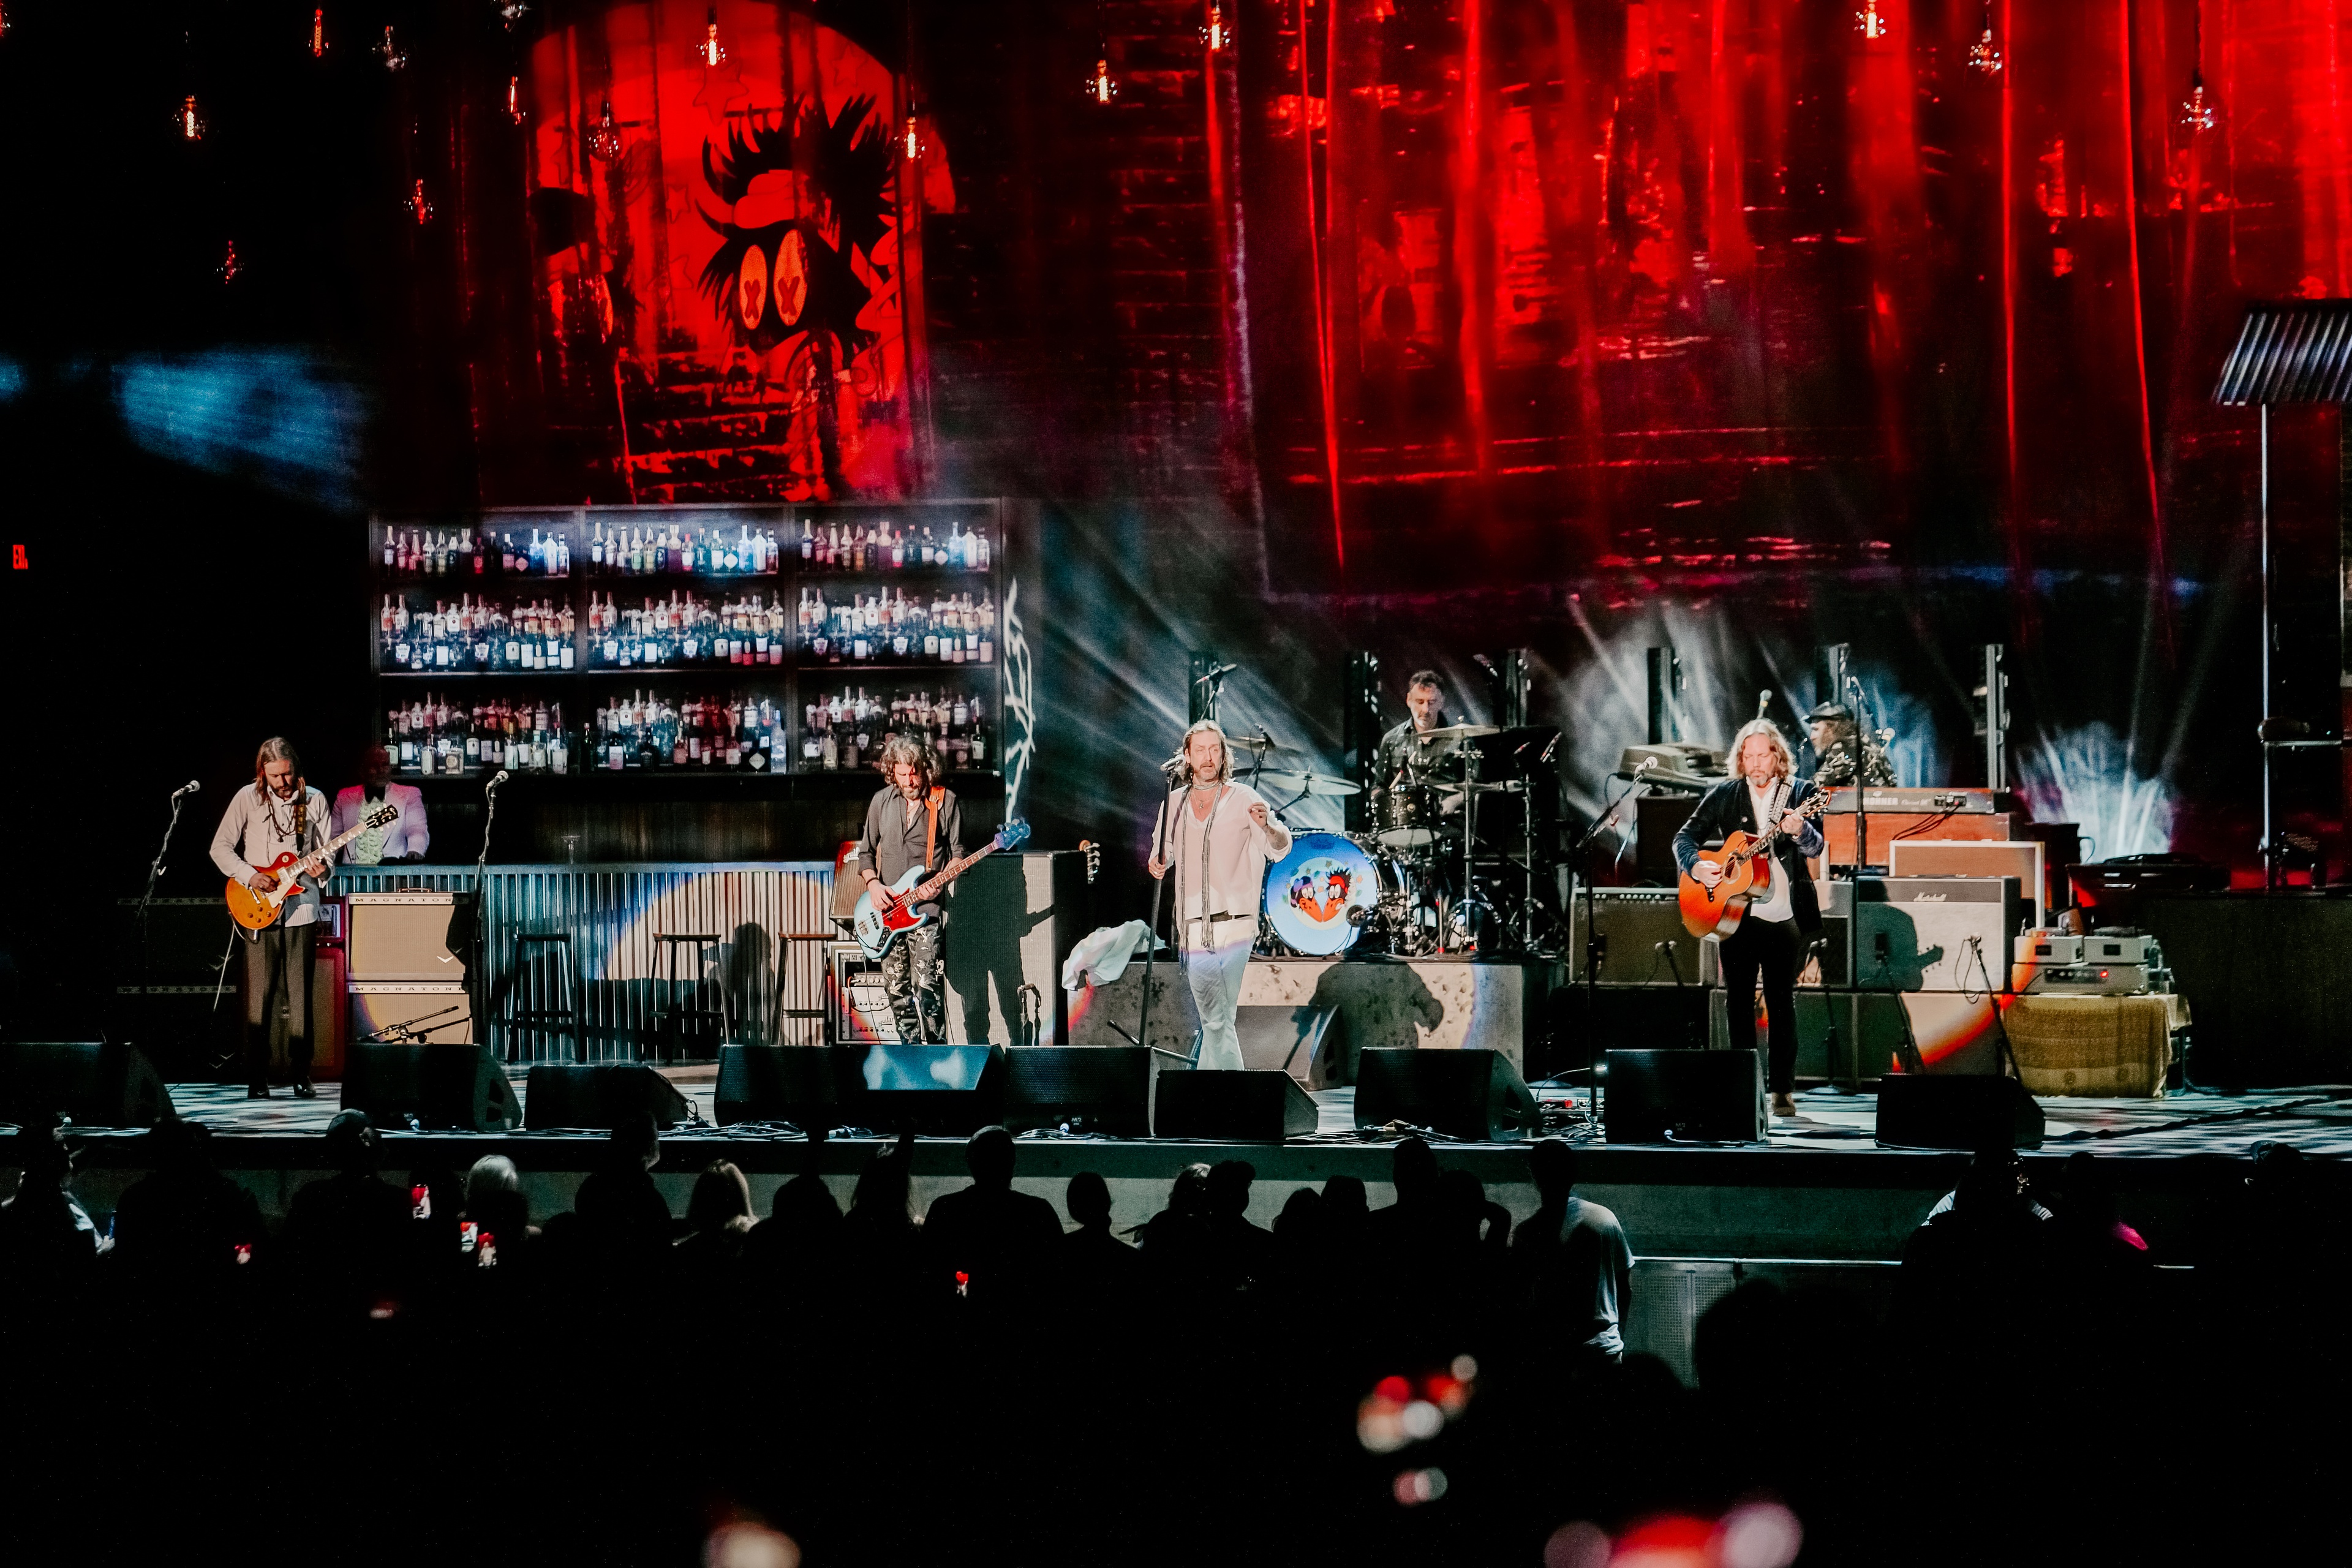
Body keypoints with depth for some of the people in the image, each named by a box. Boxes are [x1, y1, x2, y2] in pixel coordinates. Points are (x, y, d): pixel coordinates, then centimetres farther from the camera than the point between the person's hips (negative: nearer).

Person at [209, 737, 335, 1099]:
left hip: (301, 911, 1)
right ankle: (256, 1080, 1)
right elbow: (220, 847, 1)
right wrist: (249, 876, -13)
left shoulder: (314, 801, 6)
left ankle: (301, 1078, 8)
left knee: (300, 999, 2)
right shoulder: (248, 799, 1)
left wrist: (323, 870, -13)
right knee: (259, 999, -3)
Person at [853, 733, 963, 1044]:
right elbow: (866, 851, 18)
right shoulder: (881, 801, 9)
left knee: (927, 988, -15)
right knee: (897, 989, 8)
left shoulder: (945, 800, -1)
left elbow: (957, 852, 4)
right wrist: (872, 883, 0)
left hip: (926, 910, -5)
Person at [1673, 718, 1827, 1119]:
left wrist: (1800, 831, -31)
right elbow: (1685, 836, 9)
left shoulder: (1800, 792, 2)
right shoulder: (1723, 795, 7)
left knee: (1782, 1002, 1)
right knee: (1737, 999, 3)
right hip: (1735, 911, 2)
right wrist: (1695, 867, -11)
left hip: (1785, 916, -2)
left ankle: (1782, 1089, 5)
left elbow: (1816, 847, -9)